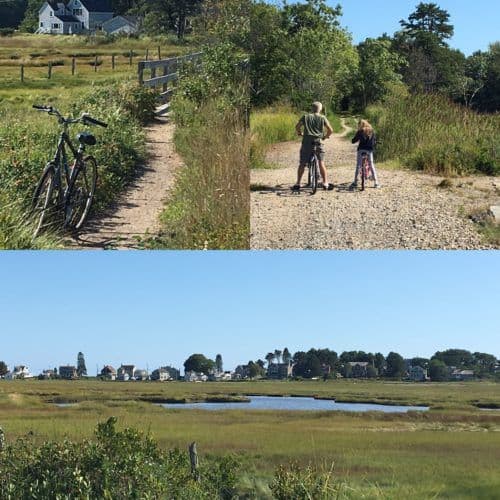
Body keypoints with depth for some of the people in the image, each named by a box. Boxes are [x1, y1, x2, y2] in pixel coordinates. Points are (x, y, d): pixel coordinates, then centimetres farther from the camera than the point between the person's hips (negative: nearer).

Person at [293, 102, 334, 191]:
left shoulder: (306, 117, 8)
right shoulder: (322, 118, 5)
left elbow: (297, 127, 4)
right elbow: (330, 130, 1)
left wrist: (300, 133, 22)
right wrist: (325, 136, 19)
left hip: (306, 143, 1)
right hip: (318, 142, -1)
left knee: (302, 164, 6)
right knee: (321, 163, 3)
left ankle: (298, 184, 6)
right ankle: (325, 183, -1)